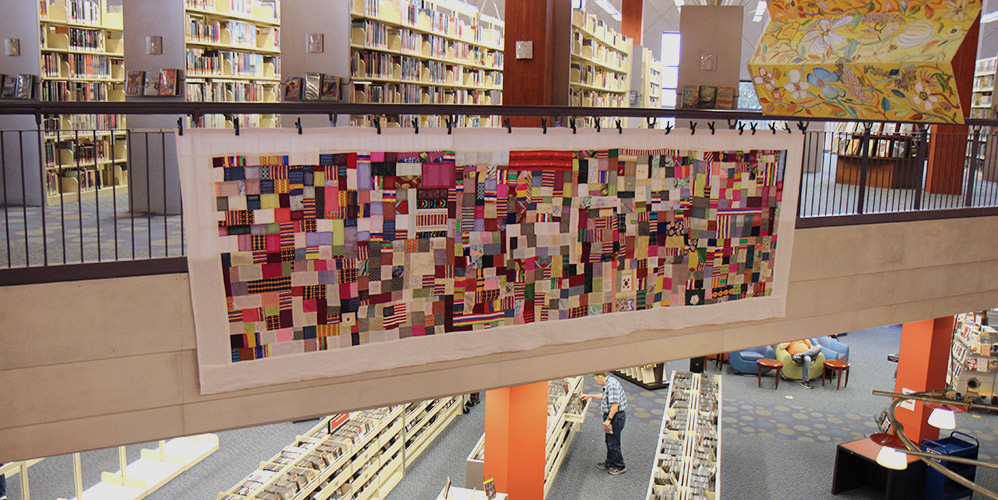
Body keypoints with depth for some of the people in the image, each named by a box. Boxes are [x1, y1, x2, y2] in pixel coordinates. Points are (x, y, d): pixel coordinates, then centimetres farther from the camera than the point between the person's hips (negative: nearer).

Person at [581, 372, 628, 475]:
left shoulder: (612, 385, -25)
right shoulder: (608, 383, 7)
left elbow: (615, 404, -29)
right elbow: (604, 396, 25)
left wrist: (609, 419, -25)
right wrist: (590, 396, 26)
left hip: (616, 416, -10)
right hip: (610, 415, 10)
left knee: (613, 443, 2)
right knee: (609, 441, 21)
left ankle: (620, 466, 15)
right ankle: (610, 462, 35)